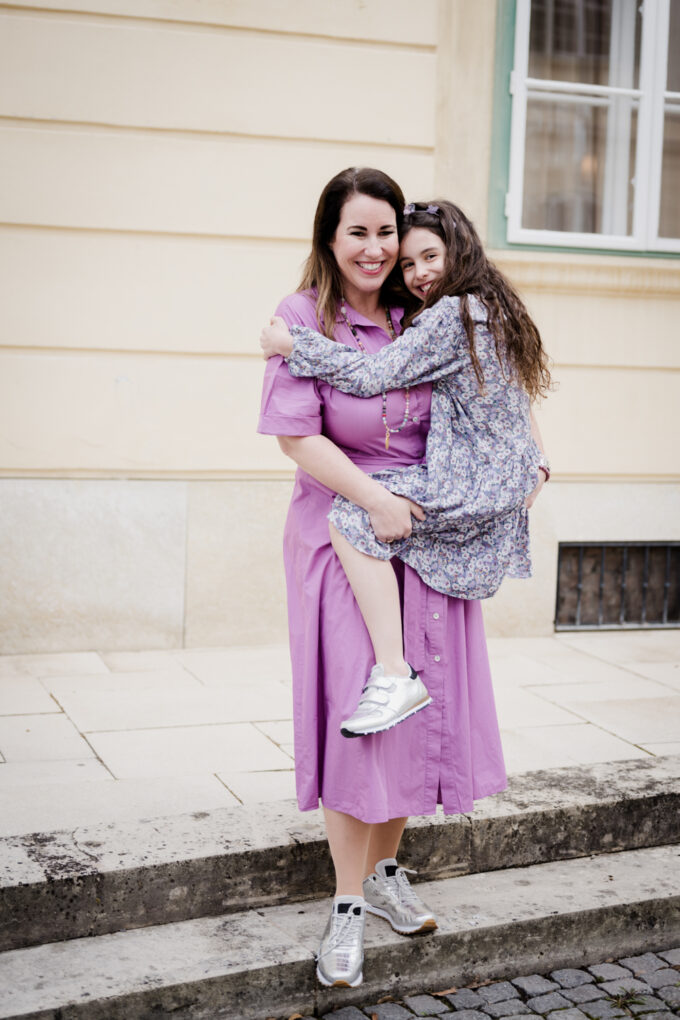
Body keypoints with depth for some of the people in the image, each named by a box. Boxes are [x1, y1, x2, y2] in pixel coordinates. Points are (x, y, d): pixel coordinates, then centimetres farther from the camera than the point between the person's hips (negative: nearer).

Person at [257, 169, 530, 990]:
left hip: (426, 529, 5)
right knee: (355, 709, -4)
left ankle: (385, 872, 29)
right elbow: (298, 436, -14)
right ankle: (347, 907, 8)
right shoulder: (305, 316, -8)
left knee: (416, 704, 9)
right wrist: (374, 500, -20)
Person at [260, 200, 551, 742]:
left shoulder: (449, 316, -16)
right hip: (508, 483, 11)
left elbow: (372, 375, -21)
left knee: (353, 516, -19)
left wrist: (291, 343, -14)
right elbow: (521, 396, 25)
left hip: (473, 486, -11)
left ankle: (393, 677, -23)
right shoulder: (495, 310, 15)